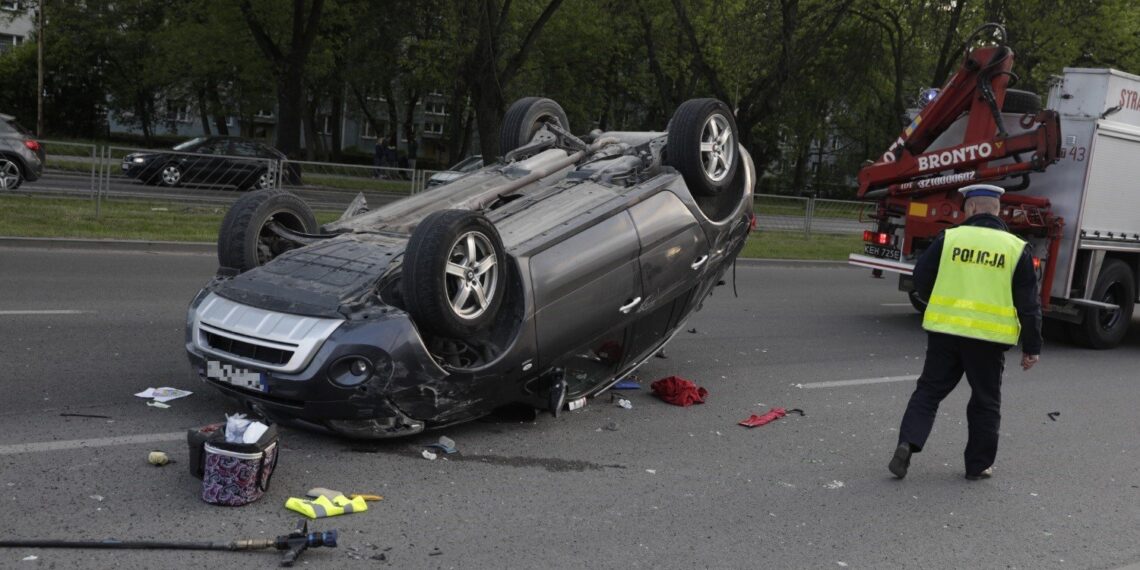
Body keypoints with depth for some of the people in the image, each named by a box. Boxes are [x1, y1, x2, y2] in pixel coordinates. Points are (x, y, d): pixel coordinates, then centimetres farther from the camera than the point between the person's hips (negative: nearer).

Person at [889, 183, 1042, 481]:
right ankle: (978, 465, 20)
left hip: (945, 330, 0)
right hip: (990, 338, 0)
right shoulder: (1017, 248, 0)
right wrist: (1032, 347, 7)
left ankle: (907, 443, -5)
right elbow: (1028, 304, 0)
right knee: (985, 402, 13)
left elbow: (921, 278, 3)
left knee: (929, 390, 11)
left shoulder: (949, 238, -2)